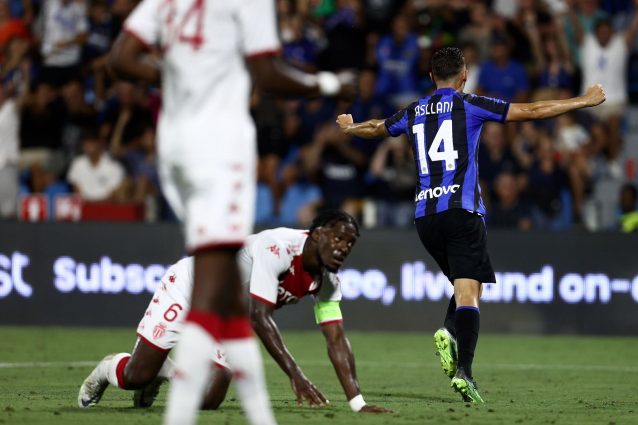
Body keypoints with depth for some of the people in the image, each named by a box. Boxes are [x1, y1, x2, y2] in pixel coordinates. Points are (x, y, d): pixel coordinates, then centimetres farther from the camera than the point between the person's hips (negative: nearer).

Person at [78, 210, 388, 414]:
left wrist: (358, 402, -20)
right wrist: (295, 375, -44)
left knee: (208, 398, -6)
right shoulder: (278, 247, -35)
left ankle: (161, 370, 24)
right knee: (136, 377, -6)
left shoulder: (327, 281, -12)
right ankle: (107, 370, 31)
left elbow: (336, 341, -11)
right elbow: (260, 316, -39)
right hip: (188, 287, -7)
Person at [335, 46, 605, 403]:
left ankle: (448, 333, -10)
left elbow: (375, 129, 34)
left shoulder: (413, 113, 15)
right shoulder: (470, 105, 1)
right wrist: (585, 101, 10)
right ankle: (463, 370, -25)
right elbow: (532, 111, 0)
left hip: (425, 214, 5)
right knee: (469, 290, -10)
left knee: (465, 286, 19)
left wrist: (349, 127, 58)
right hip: (462, 210, -5)